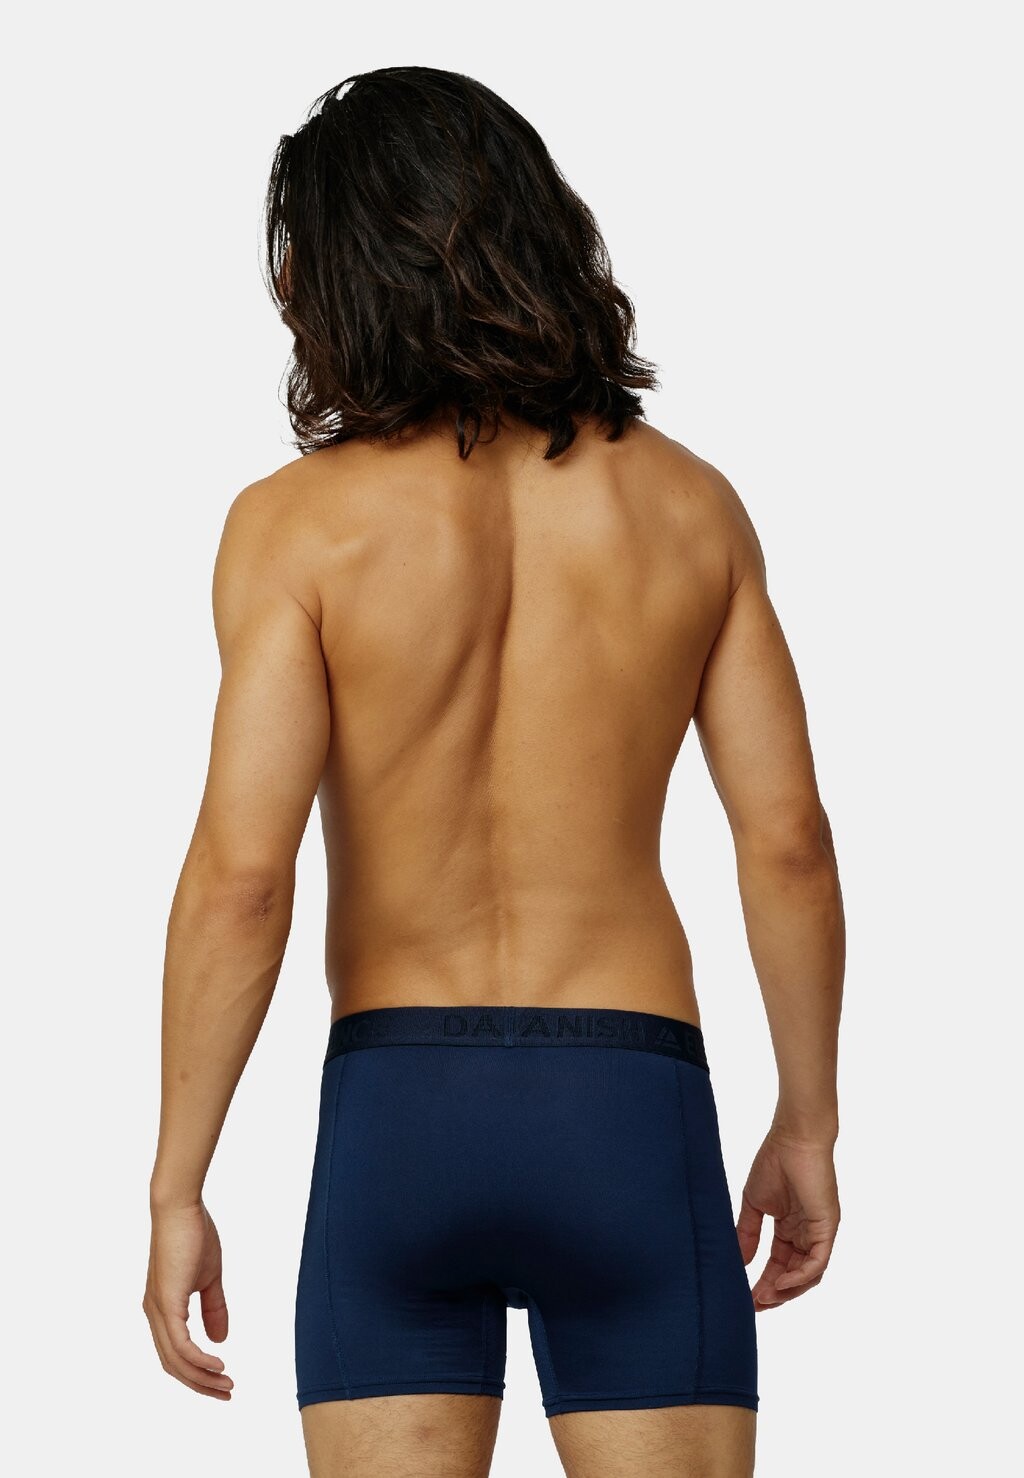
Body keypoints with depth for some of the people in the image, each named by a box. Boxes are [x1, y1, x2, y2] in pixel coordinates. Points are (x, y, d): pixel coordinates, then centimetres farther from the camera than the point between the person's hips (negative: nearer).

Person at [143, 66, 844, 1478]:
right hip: (630, 1100, 1)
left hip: (395, 1102, -1)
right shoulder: (687, 503, 2)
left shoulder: (300, 523, -7)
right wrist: (809, 1123, 12)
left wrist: (176, 1190, -6)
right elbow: (788, 841, 1)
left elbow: (241, 876, -13)